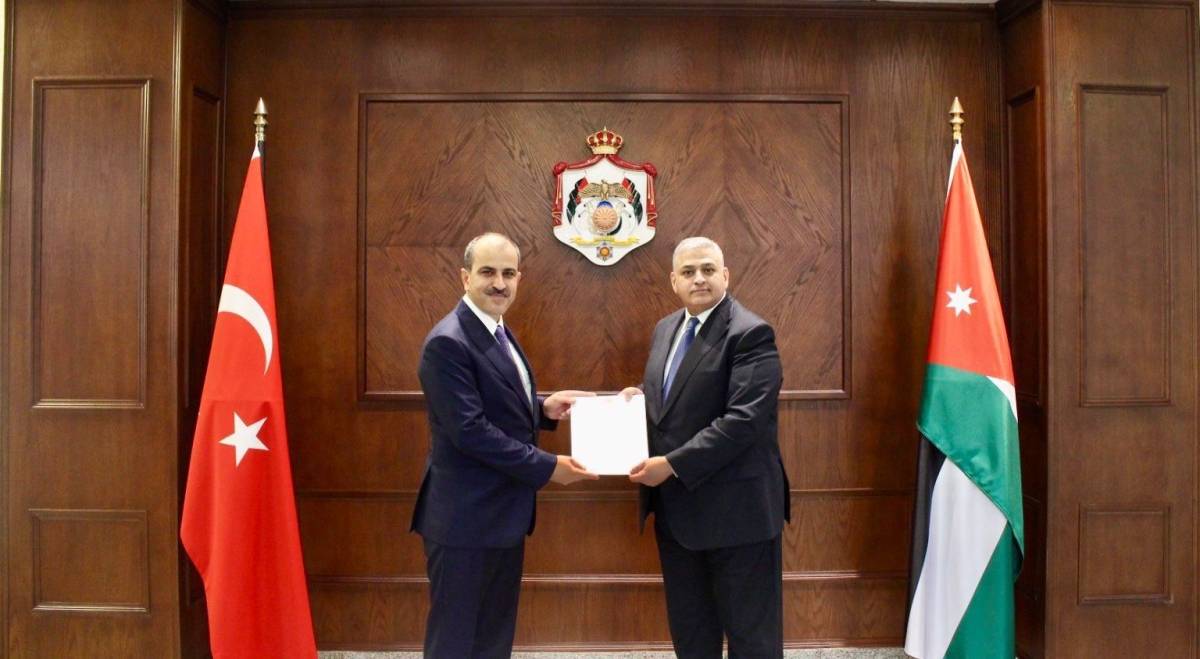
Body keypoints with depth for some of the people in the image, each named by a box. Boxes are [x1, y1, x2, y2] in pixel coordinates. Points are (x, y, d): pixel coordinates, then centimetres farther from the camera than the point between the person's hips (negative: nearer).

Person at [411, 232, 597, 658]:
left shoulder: (499, 333, 11)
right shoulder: (449, 342, -19)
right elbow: (470, 430, -24)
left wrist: (543, 408, 1)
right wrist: (547, 467, -19)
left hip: (502, 512, 9)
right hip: (466, 517, -9)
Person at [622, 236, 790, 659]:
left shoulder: (750, 333, -15)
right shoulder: (665, 330, 11)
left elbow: (745, 420, -24)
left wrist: (672, 465, -22)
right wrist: (641, 397, -1)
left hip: (735, 508, -8)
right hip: (676, 507, 8)